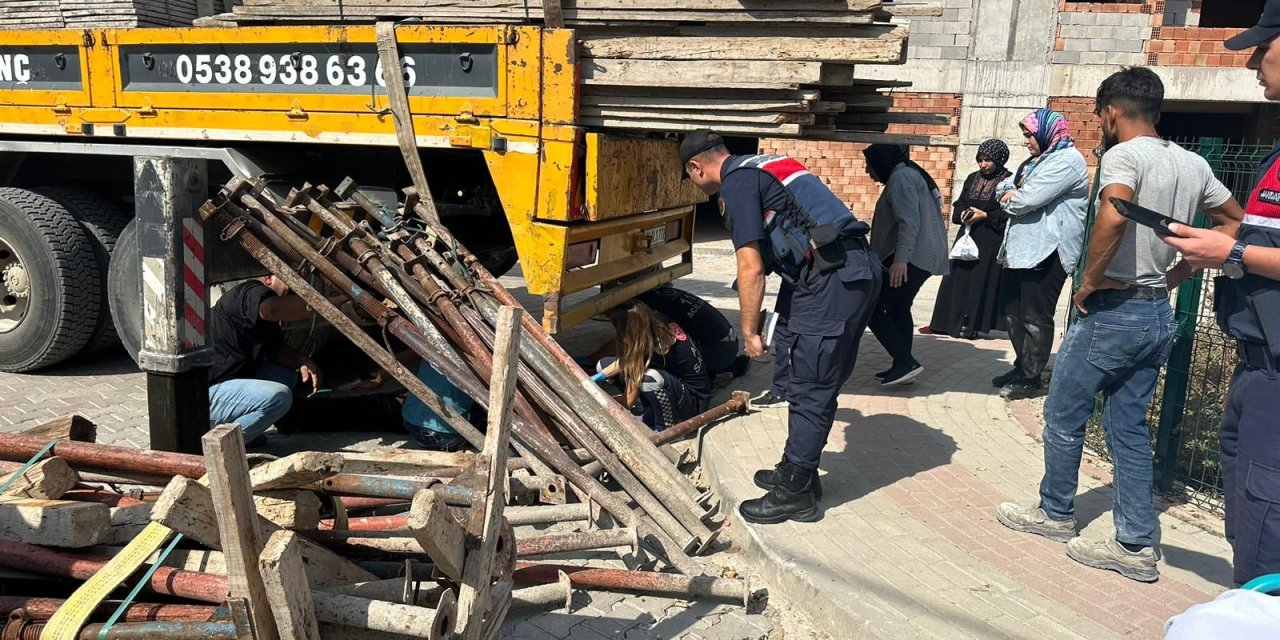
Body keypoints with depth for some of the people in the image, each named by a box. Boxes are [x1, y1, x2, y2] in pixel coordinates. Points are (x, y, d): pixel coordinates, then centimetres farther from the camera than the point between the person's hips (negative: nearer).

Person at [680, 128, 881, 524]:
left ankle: (795, 494, 9)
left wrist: (749, 331, -2)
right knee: (819, 385, 17)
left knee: (809, 390, -1)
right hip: (861, 269, 10)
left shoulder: (737, 182, -5)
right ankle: (798, 472, 29)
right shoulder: (764, 167, 23)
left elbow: (751, 268, -10)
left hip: (831, 279, -10)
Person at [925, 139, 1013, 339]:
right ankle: (945, 322, 10)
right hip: (967, 235, 6)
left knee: (980, 281, -3)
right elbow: (958, 204, 16)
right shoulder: (973, 178, 12)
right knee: (957, 278, 5)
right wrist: (962, 214, -5)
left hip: (991, 241, -6)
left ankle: (971, 325, 3)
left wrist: (985, 215, -16)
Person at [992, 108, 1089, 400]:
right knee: (1013, 312, 15)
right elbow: (1003, 188, 16)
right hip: (1021, 248, 10)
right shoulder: (1037, 160, 20)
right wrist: (1013, 194, -6)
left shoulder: (1066, 161, -12)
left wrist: (1011, 198, 0)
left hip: (1047, 252, -10)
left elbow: (1028, 200, -21)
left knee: (1035, 317, -3)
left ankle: (1031, 378, 6)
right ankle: (1022, 368, 27)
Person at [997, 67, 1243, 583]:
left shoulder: (1123, 155, -14)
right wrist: (1176, 275, 15)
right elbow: (1234, 223, 20)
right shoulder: (1193, 164, 10)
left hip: (1112, 311, -8)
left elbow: (1113, 216, -34)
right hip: (1158, 314, 8)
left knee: (1063, 416, 10)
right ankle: (1136, 545, 15)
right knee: (1128, 426, 13)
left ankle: (1055, 513, 26)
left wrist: (1089, 281, -21)